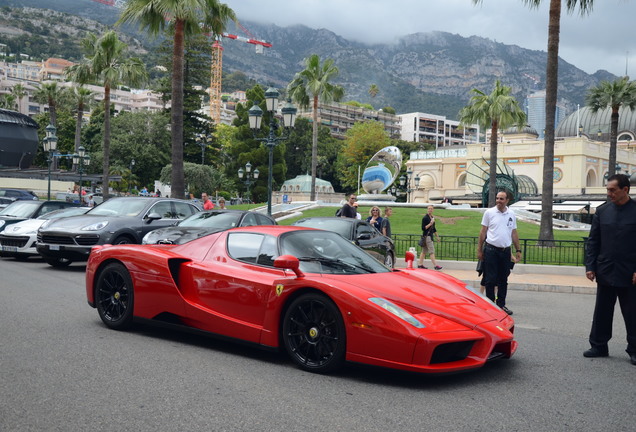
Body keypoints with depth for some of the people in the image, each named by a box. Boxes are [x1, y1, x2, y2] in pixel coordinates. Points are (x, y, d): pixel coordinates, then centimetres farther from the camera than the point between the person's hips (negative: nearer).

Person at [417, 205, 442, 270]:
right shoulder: (425, 218, -12)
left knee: (424, 251, 11)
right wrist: (430, 224, -23)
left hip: (430, 236, 9)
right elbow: (423, 228, -16)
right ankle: (435, 265, -11)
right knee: (431, 251, -10)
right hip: (426, 236, -9)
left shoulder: (432, 217, 15)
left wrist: (437, 236, 24)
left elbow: (433, 228, 23)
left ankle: (420, 264, 16)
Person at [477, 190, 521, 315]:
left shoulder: (511, 214, 8)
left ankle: (501, 304, 19)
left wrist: (518, 250, 12)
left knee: (503, 280, 10)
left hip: (505, 251, 4)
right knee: (490, 279, -2)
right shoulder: (489, 212, -2)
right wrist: (479, 250, -1)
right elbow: (483, 232, 1)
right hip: (491, 250, -3)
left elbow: (514, 233, 15)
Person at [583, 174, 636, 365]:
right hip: (605, 271, 3)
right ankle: (599, 346, 22)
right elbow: (593, 241, 6)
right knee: (601, 313, 11)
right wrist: (590, 266, 0)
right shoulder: (602, 211, 3)